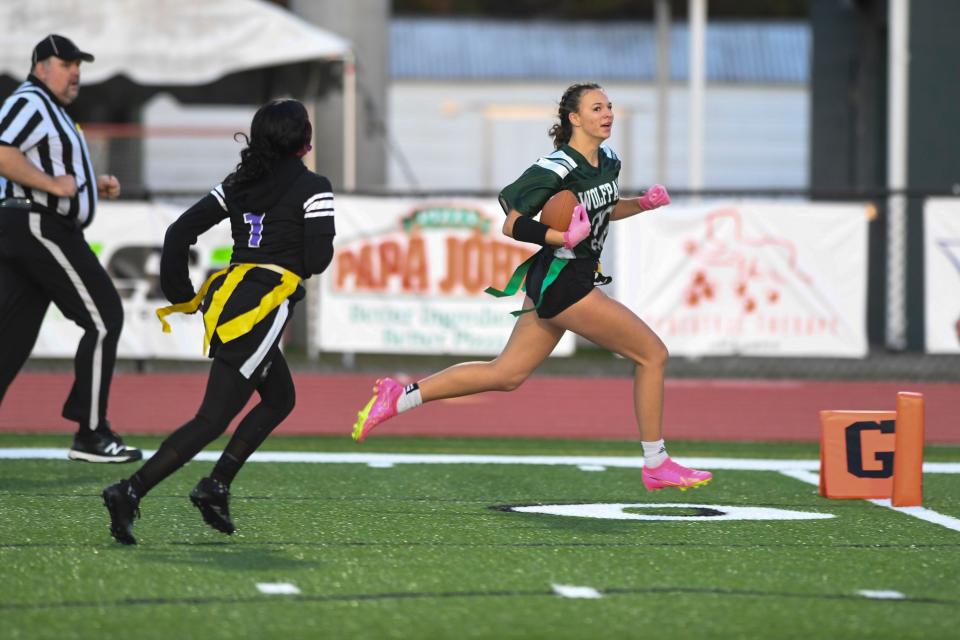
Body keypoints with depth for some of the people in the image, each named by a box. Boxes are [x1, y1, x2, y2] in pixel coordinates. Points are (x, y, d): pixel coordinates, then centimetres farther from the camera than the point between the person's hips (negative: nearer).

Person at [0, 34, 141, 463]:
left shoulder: (51, 110, 24)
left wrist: (96, 186, 15)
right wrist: (54, 184, -23)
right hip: (41, 228, -11)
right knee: (104, 319, -7)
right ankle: (90, 434, -7)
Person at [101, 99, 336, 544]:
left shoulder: (238, 185, 14)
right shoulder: (312, 188, -3)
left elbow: (179, 232, 9)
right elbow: (316, 260, -10)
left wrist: (181, 296, 16)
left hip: (225, 298, 8)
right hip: (264, 307, -8)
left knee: (280, 398, 25)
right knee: (213, 420, -10)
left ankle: (216, 486, 13)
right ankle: (131, 492, -21)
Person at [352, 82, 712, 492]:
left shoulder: (608, 162, 8)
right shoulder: (556, 168, -18)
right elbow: (513, 225, -18)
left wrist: (643, 204, 8)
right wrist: (566, 238, -31)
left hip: (557, 284, 9)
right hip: (561, 280, -9)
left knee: (506, 374, 12)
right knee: (652, 354, -6)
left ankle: (398, 397, 15)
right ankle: (656, 466, 3)